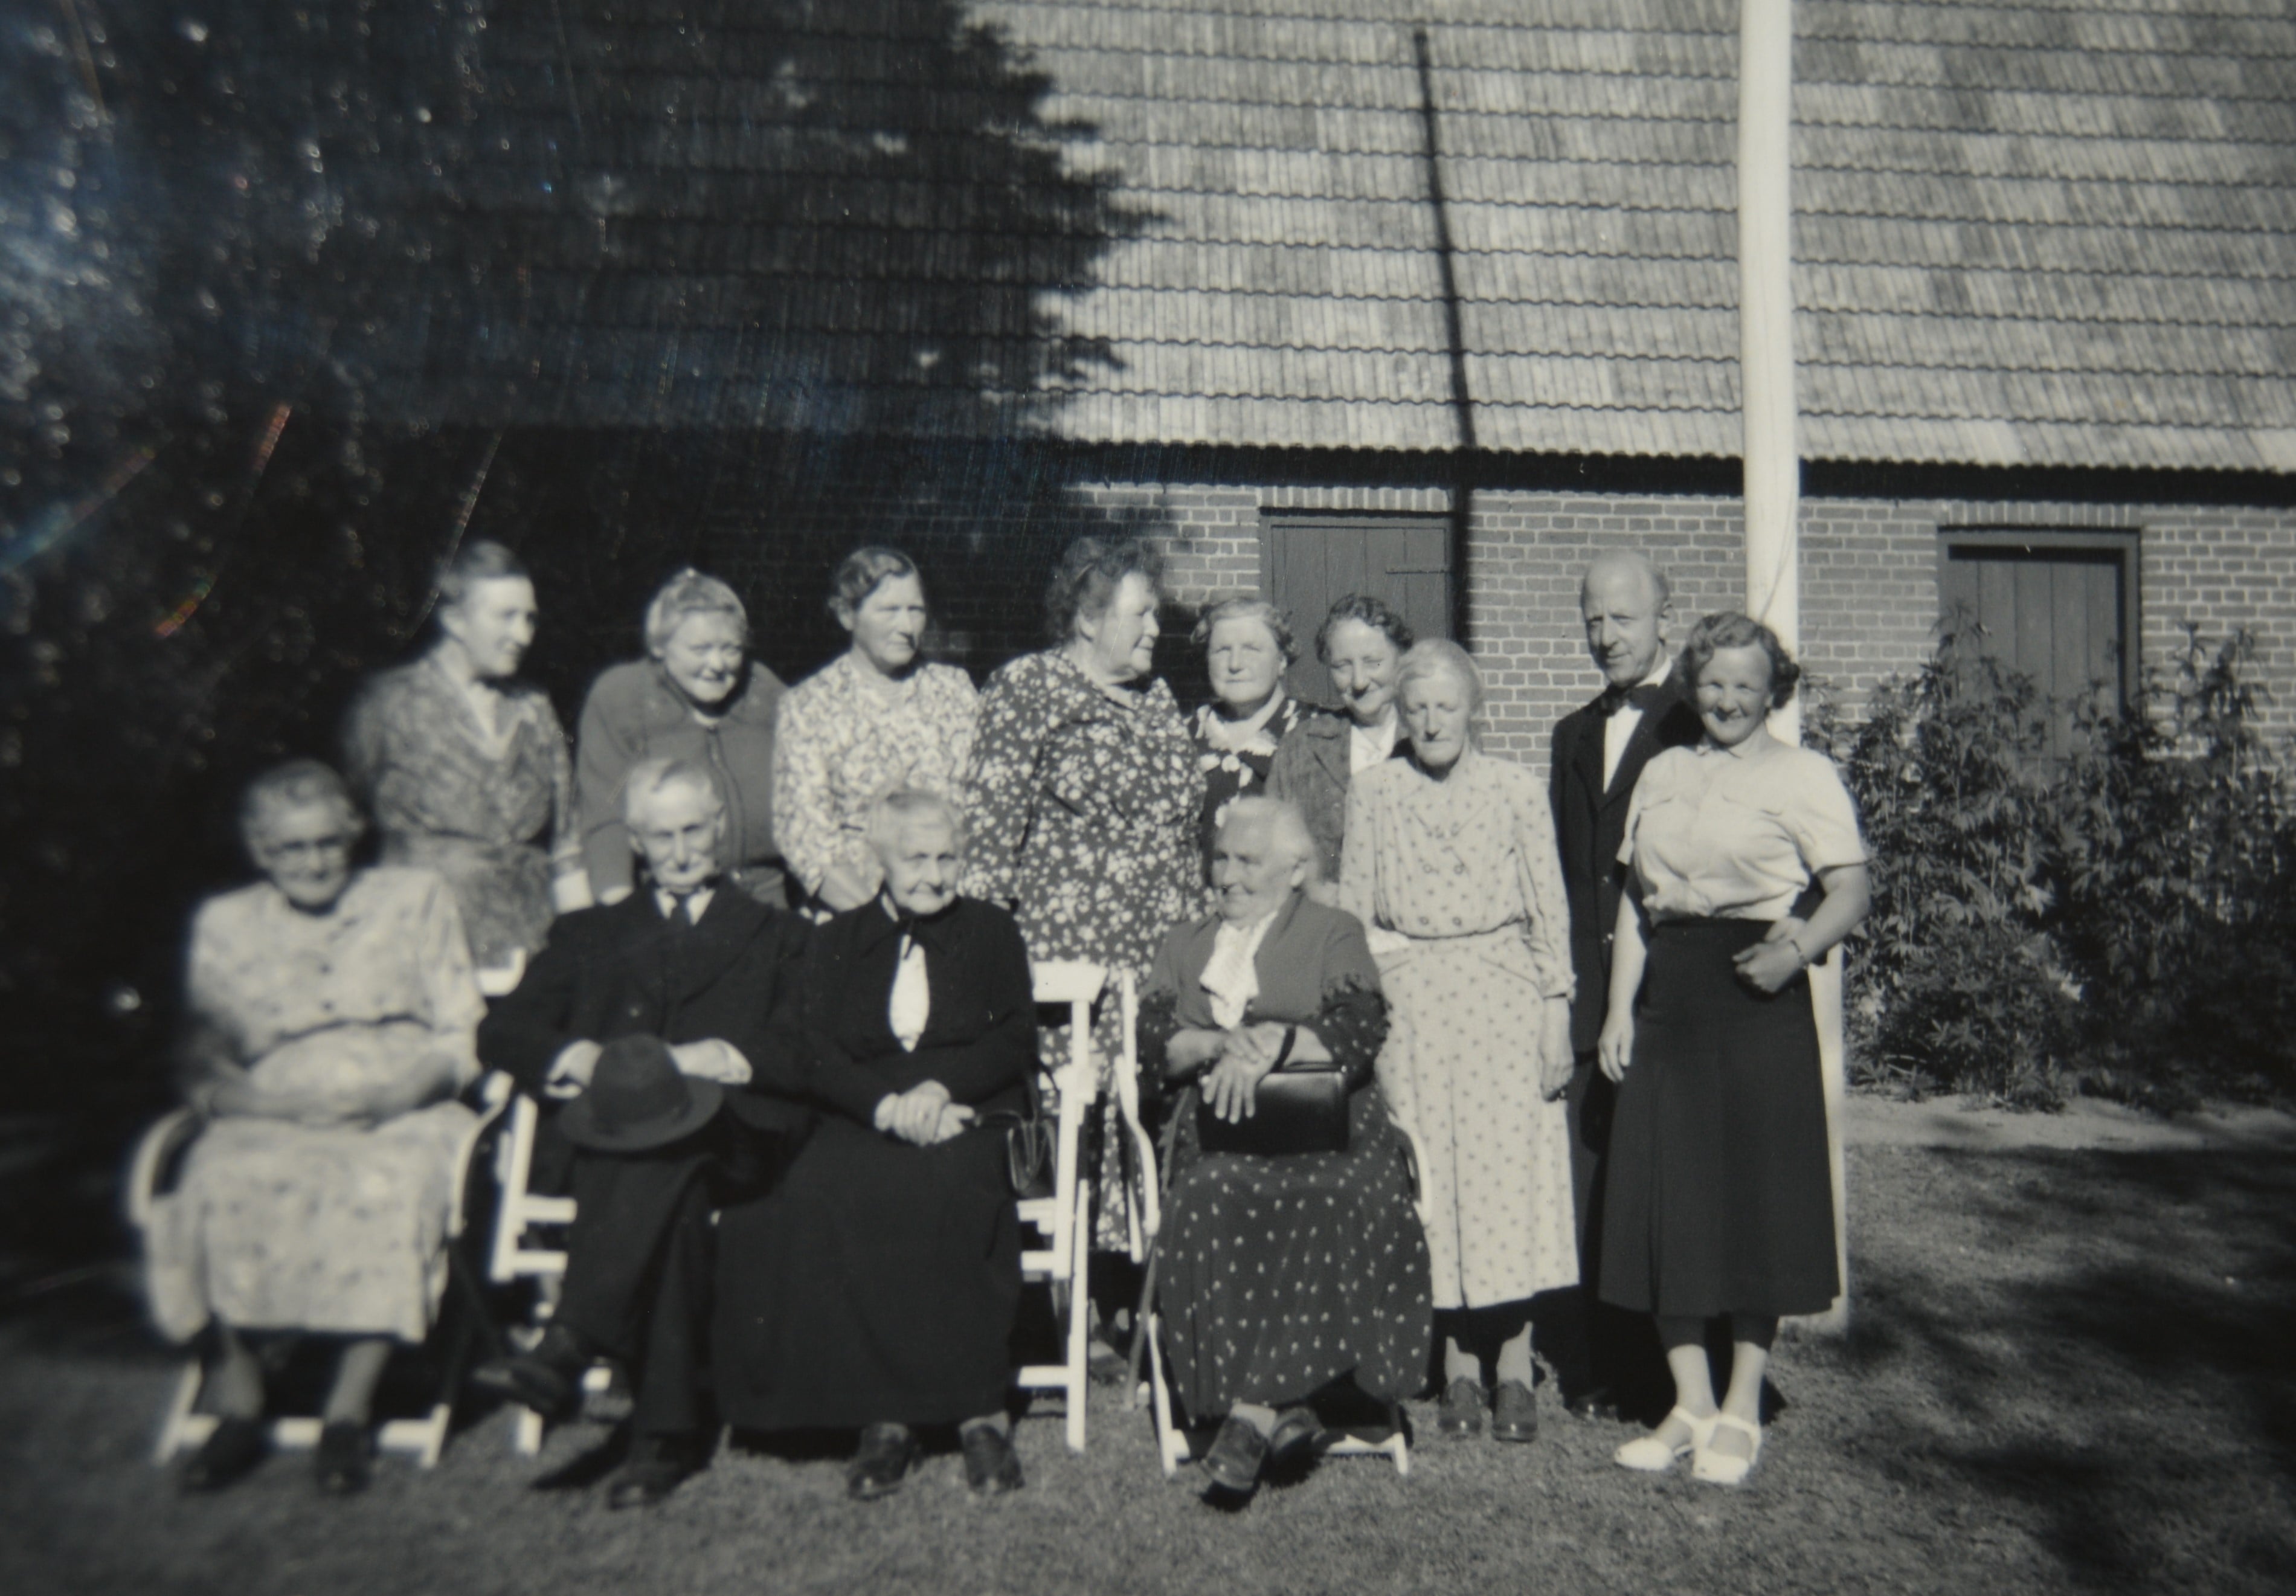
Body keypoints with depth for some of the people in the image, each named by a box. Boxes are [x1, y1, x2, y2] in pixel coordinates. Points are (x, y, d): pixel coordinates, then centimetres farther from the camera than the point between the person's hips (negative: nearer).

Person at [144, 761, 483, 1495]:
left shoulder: (416, 900, 14)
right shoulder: (224, 925, 16)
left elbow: (463, 1037, 9)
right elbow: (204, 1068, 11)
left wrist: (404, 1090, -11)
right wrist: (279, 1103, -10)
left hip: (405, 1117, -1)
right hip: (273, 1122, 2)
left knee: (391, 1189, -35)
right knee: (221, 1185, -32)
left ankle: (350, 1413, -24)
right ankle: (238, 1406, -19)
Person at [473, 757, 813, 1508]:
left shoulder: (775, 934, 24)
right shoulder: (591, 933, 30)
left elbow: (808, 1051, 6)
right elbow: (502, 1031, 15)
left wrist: (722, 1058, -12)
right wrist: (582, 1058, -6)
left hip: (732, 1133, -1)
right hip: (604, 1141, 2)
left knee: (671, 1136, -39)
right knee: (670, 1201, -36)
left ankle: (569, 1346, -46)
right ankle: (668, 1430, -40)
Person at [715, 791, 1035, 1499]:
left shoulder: (992, 931, 17)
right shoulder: (837, 942, 17)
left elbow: (1017, 1042, 6)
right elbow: (816, 1058, 4)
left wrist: (941, 1088, -12)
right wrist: (888, 1108, -15)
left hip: (970, 1118, -1)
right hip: (865, 1124, 1)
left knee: (960, 1189, -35)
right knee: (818, 1196, -32)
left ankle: (980, 1409, -27)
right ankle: (881, 1412, -24)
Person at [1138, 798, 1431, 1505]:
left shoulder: (1335, 934, 15)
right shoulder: (1183, 945, 25)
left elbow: (1358, 1034, -2)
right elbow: (1154, 1040, 8)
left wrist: (1265, 1046, -16)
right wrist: (1223, 1043, -12)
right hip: (1217, 1135, 2)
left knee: (1337, 1205, -34)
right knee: (1216, 1201, -32)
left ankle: (1250, 1407, -30)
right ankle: (1276, 1405, -28)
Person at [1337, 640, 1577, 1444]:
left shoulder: (1516, 789, 2)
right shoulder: (1373, 791, 5)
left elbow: (1550, 912, 3)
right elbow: (1352, 912, 8)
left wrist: (1557, 1016, -2)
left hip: (1501, 1001, -1)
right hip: (1409, 1006, 1)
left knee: (1510, 1173, -1)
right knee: (1429, 1181, 4)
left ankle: (1514, 1370, 11)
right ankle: (1458, 1368, 16)